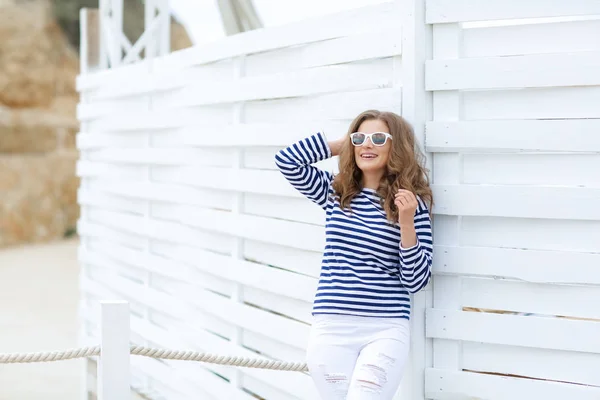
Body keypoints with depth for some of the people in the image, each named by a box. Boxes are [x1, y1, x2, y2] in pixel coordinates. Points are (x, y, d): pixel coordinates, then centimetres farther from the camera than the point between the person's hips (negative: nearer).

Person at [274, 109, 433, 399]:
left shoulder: (413, 204, 0)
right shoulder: (335, 192, 10)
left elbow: (416, 281, -2)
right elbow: (286, 160, -1)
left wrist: (406, 223, -15)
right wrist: (342, 144, 6)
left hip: (386, 330, -3)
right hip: (331, 329, 3)